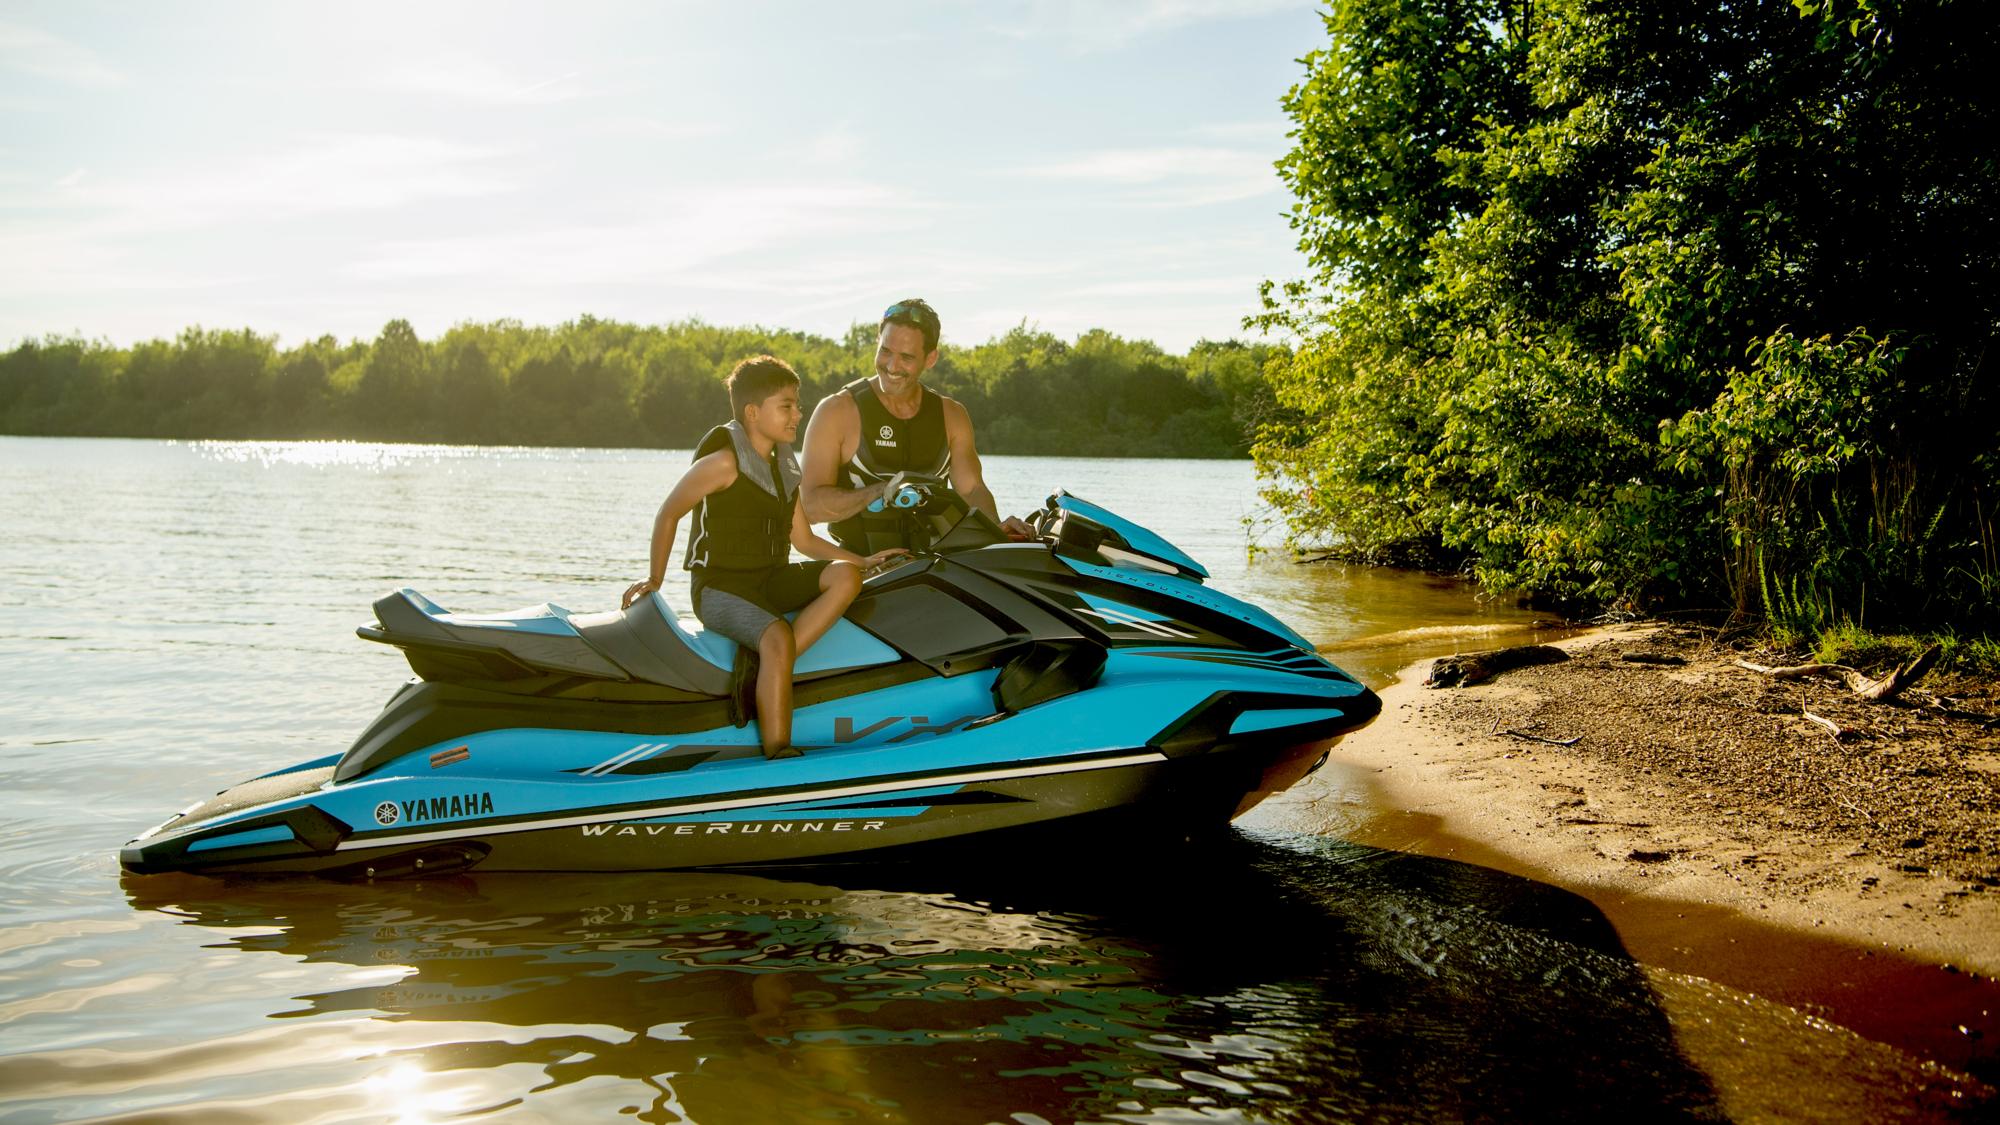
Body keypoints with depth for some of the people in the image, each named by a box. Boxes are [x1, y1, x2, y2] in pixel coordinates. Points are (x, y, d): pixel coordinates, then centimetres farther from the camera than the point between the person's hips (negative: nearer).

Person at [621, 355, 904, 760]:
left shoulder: (784, 466, 13)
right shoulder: (725, 462, -10)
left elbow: (804, 540, 16)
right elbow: (668, 514, -1)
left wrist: (866, 560, 8)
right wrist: (654, 581, 3)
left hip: (772, 579, 7)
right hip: (720, 588, -7)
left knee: (845, 577, -19)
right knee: (778, 636, -35)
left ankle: (760, 669, -26)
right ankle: (777, 752, -31)